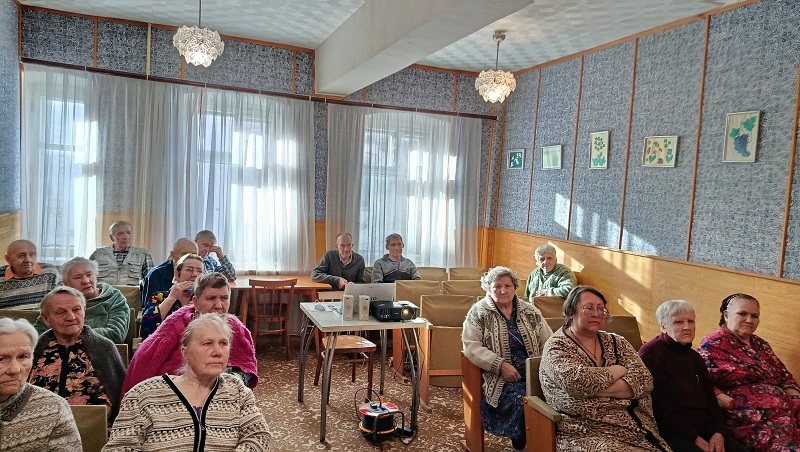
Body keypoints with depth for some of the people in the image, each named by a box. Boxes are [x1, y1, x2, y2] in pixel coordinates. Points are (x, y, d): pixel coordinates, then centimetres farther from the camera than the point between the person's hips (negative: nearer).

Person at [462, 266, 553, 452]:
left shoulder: (530, 312, 14)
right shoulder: (479, 312, 4)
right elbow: (471, 346, -5)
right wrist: (501, 365, -15)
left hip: (534, 374, 3)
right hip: (500, 378, -3)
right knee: (519, 398, -30)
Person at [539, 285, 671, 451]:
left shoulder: (617, 343, 14)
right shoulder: (556, 347, -1)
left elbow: (645, 380, 0)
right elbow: (575, 380, -20)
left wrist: (595, 390, -14)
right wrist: (618, 371, -4)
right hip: (588, 435, -5)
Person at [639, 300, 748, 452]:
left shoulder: (694, 357, 20)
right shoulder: (651, 353, -6)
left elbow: (710, 399, 14)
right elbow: (660, 407, -11)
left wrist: (718, 432, -4)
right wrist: (694, 438, -15)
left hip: (704, 427, 7)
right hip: (672, 432, -7)